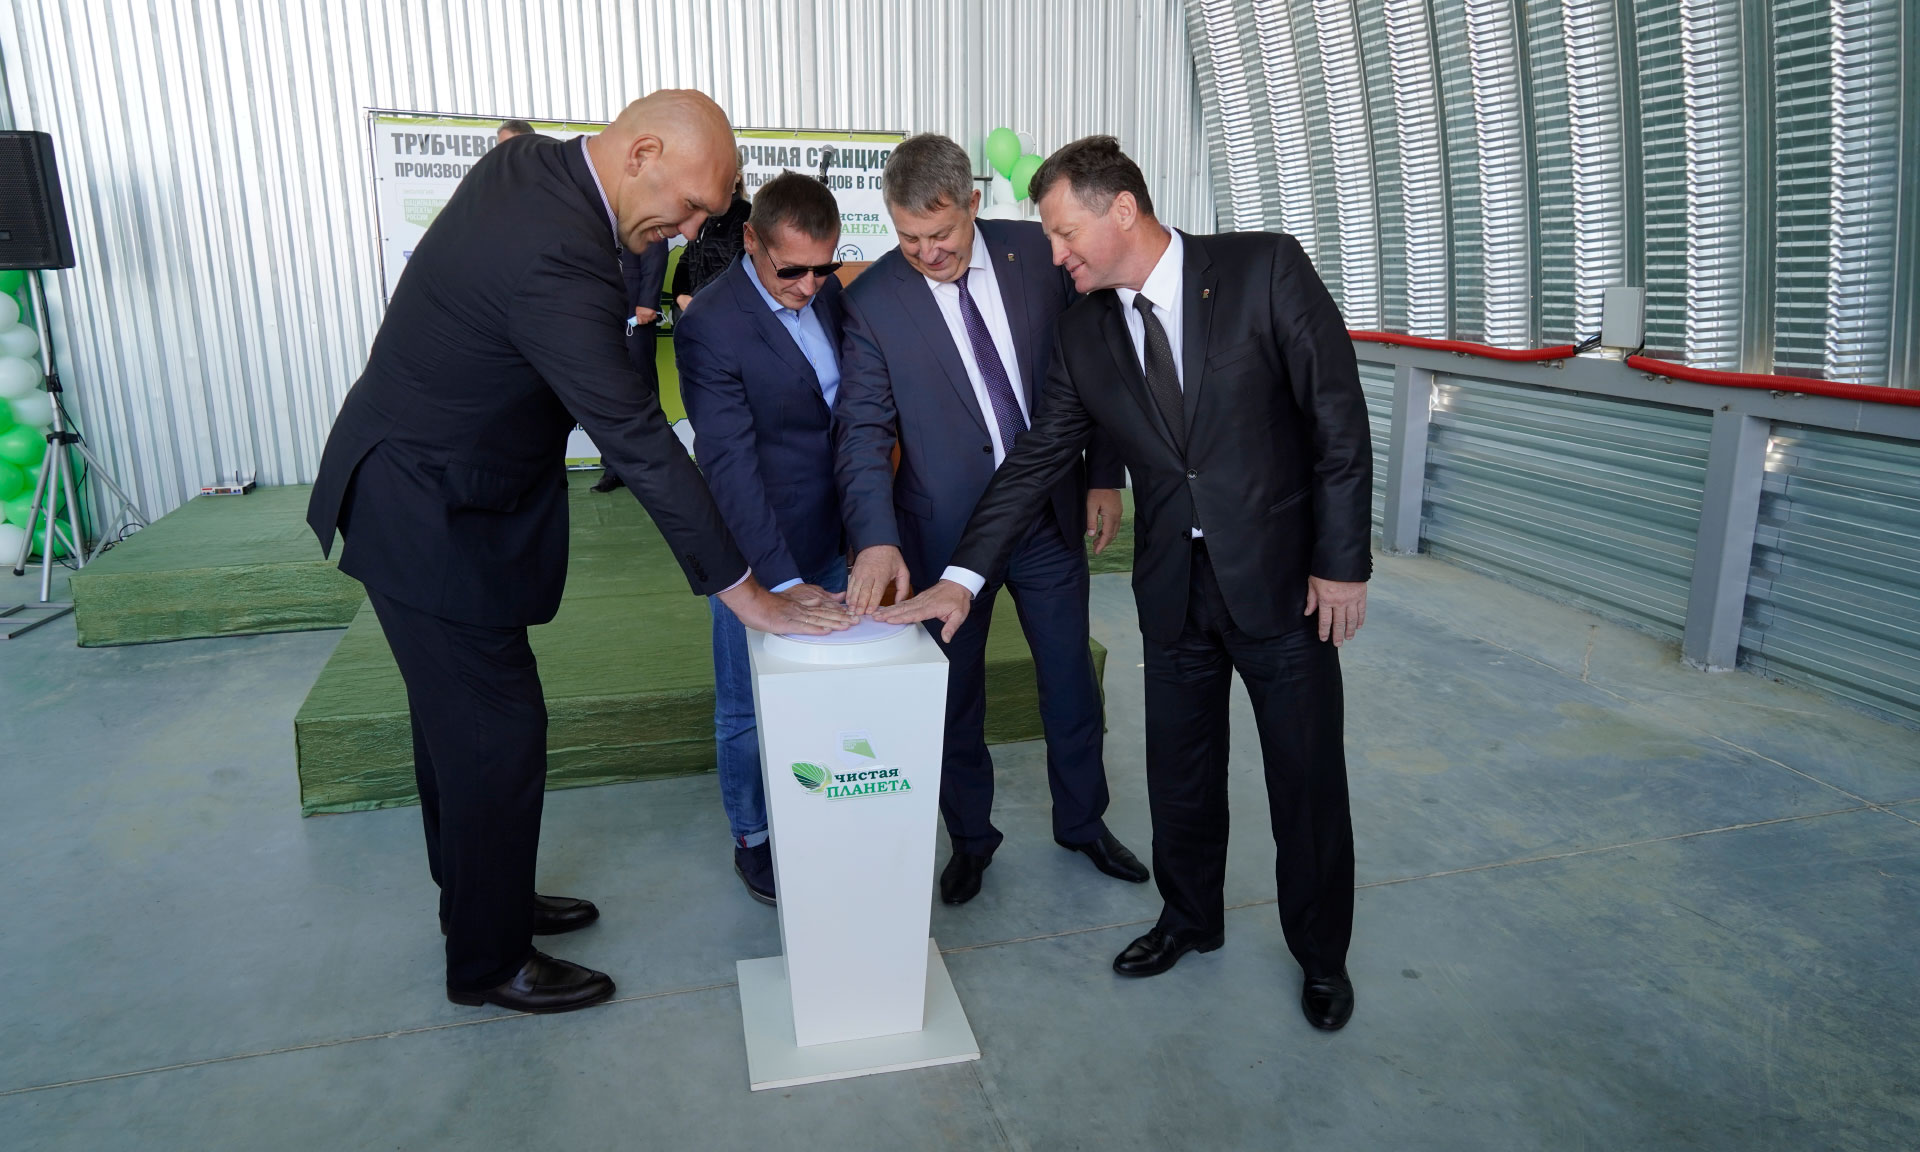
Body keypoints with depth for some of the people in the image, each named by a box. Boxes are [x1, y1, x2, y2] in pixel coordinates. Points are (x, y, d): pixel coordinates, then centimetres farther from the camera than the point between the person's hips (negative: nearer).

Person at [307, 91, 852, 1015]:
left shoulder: (526, 161, -2)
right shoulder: (555, 261, -31)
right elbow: (639, 443, -31)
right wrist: (746, 594, -26)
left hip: (416, 481, 10)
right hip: (430, 516, -10)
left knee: (458, 716, 20)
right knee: (498, 732, 1)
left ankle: (482, 899, 39)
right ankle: (489, 963, 20)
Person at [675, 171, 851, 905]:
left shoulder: (826, 291, -1)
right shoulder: (712, 324, -21)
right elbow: (729, 463, -25)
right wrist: (782, 581, -30)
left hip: (830, 535, 6)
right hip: (758, 545, -6)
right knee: (749, 709, 12)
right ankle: (753, 836, 33)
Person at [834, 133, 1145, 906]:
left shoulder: (1038, 253, -6)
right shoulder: (872, 300, -11)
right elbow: (864, 429, -14)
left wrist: (1104, 476, 2)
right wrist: (877, 538, -27)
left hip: (1051, 512, 2)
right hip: (947, 527, -2)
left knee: (1071, 677, 15)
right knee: (955, 691, 12)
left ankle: (1081, 821, 37)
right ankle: (970, 837, 35)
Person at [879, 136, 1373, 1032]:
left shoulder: (1264, 268, -11)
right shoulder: (1082, 329, 2)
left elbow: (1338, 414, -9)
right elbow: (1038, 456, 3)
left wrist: (1342, 558, -11)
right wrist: (962, 576, -4)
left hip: (1282, 579, -3)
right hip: (1173, 588, 4)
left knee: (1308, 780, 9)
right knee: (1179, 773, 14)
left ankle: (1321, 954, 32)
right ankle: (1190, 918, 40)